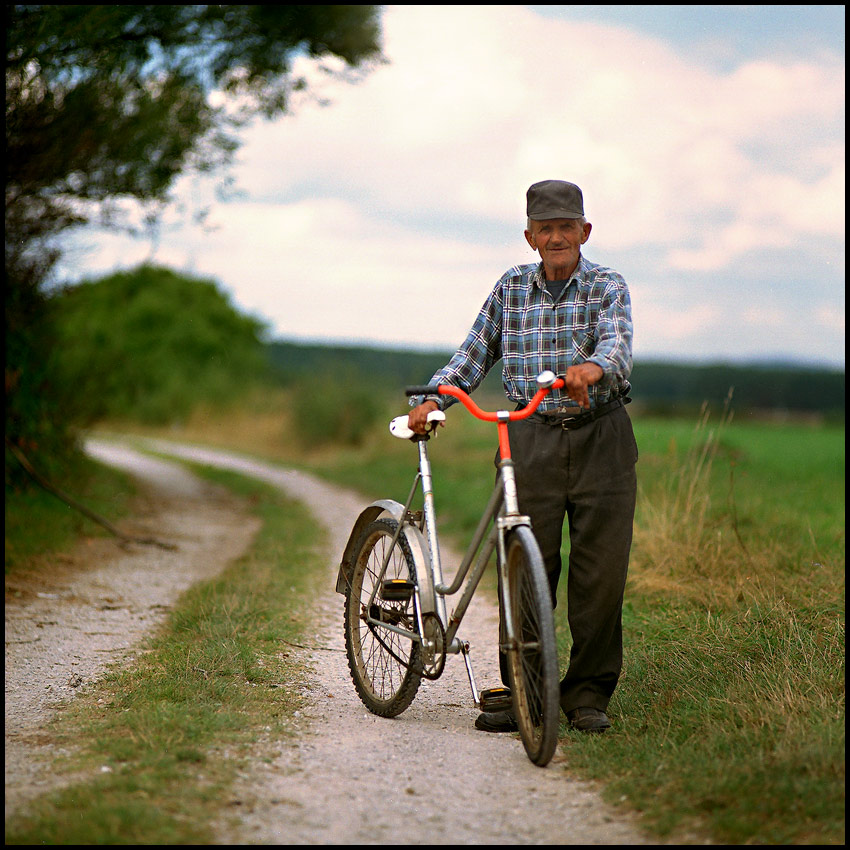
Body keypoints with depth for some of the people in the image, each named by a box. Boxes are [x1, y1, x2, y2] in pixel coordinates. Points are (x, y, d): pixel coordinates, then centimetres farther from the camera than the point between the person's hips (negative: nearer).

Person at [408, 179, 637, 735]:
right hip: (532, 439, 2)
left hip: (601, 440, -2)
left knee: (600, 573, -2)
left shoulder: (608, 287, 0)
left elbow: (618, 343, -19)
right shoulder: (511, 288, 10)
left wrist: (592, 367, -42)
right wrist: (432, 398, 2)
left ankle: (589, 695, 10)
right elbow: (476, 352, 17)